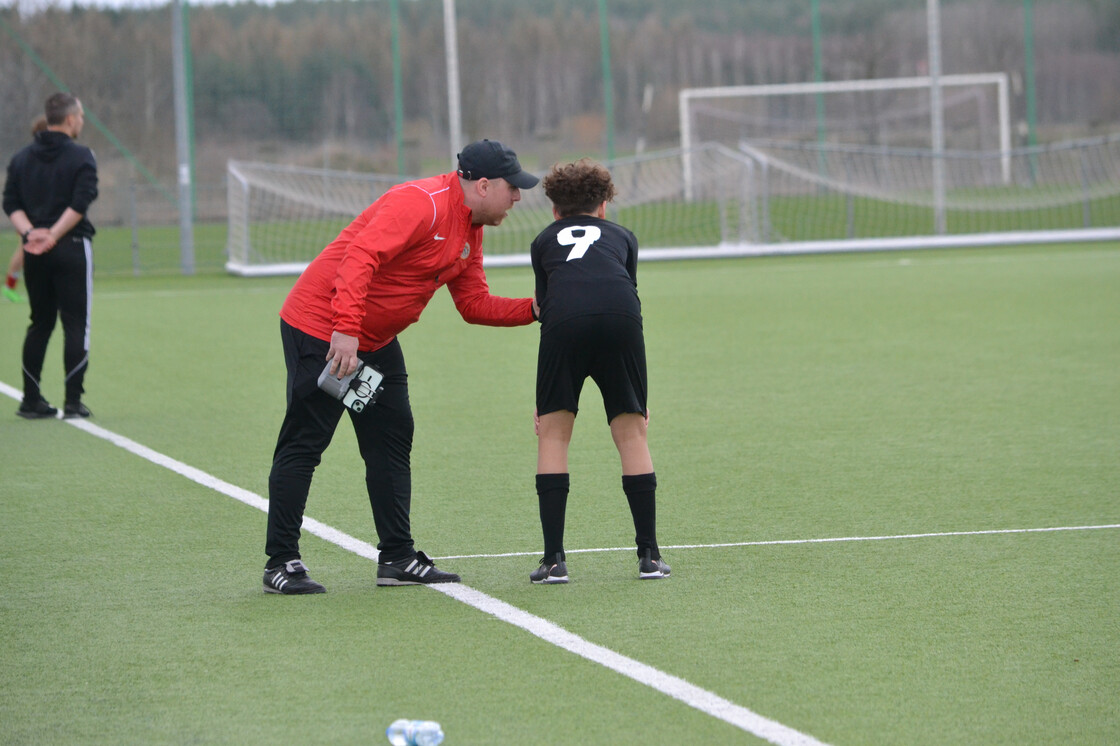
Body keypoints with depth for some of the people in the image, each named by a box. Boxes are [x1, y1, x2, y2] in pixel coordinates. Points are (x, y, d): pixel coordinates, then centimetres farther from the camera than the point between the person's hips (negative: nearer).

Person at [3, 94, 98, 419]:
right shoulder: (80, 157, -6)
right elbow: (79, 203, -17)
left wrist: (30, 232, -8)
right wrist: (53, 235, -16)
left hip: (34, 253, 5)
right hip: (71, 247, -5)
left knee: (39, 323, 13)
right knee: (75, 324, -2)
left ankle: (31, 399, 12)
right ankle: (73, 401, -8)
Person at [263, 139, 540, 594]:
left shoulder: (469, 231, 10)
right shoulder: (420, 203, -22)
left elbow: (474, 304, 13)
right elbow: (359, 257, -32)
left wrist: (534, 309, -1)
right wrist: (345, 331, -38)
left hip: (375, 342, 10)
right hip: (321, 329, -10)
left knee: (392, 442, 8)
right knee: (303, 445, -6)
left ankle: (397, 558, 13)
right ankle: (281, 564, -3)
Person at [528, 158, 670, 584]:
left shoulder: (544, 241, 31)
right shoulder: (622, 236, 33)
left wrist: (544, 399, 30)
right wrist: (638, 397, 32)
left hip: (565, 318, -1)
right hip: (621, 317, 1)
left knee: (553, 434, 11)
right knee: (631, 433, 12)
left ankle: (554, 559, 4)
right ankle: (649, 556, 11)